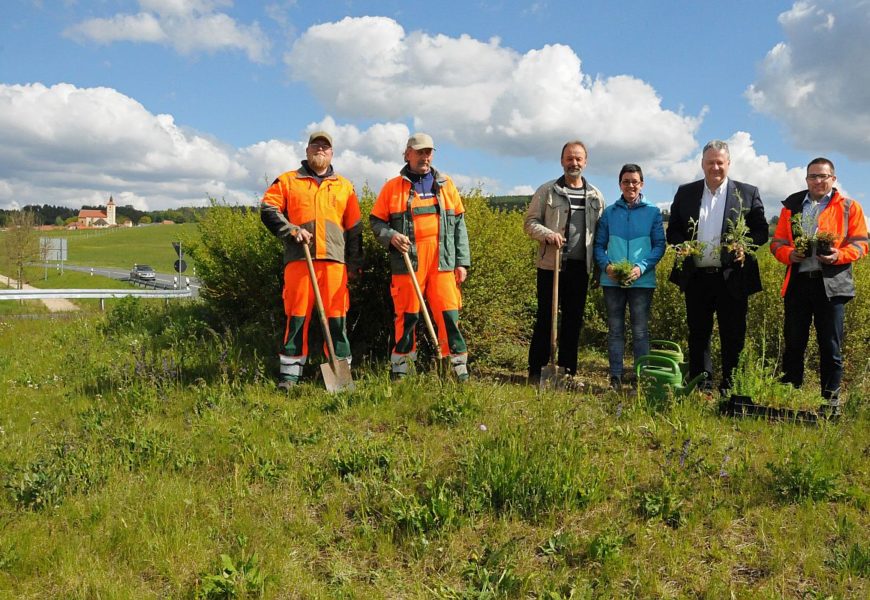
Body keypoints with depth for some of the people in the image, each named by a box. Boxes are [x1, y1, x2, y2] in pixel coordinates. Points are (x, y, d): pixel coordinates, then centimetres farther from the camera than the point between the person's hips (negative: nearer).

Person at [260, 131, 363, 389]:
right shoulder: (287, 181, 15)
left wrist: (355, 263, 13)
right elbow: (268, 210, 5)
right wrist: (290, 230, -9)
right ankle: (289, 374, 2)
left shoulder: (344, 186, 20)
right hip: (299, 257, -1)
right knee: (297, 315, -2)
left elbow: (354, 228, 19)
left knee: (336, 316, 0)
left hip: (334, 259, 2)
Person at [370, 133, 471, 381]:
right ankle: (398, 371, 12)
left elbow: (459, 224, 14)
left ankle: (460, 369, 5)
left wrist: (462, 262, 7)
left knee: (448, 314, -2)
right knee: (407, 316, 2)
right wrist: (391, 236, -11)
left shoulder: (446, 184, 15)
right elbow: (375, 221, 11)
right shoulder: (392, 187, 8)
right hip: (407, 262, -2)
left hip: (442, 262, 2)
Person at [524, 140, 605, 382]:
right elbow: (530, 222, 2)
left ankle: (567, 370, 17)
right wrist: (547, 234, -17)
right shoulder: (547, 191, 4)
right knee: (545, 317, -1)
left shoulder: (596, 196, 12)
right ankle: (536, 370, 6)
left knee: (574, 319, 8)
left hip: (580, 267, 3)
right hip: (550, 265, -3)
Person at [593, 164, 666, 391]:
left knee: (640, 331, 1)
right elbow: (599, 245, 8)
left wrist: (642, 267, -15)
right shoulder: (609, 212, 7)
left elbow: (659, 245, 0)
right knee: (615, 330, 7)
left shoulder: (653, 212, 3)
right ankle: (615, 377, 13)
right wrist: (606, 265, -11)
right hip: (613, 281, 2)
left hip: (641, 281, -2)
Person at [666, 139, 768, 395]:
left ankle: (729, 385, 14)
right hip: (696, 277, 2)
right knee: (698, 334, 9)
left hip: (732, 278, -2)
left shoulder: (748, 193, 5)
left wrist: (746, 247, -15)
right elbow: (673, 230, 13)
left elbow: (761, 230, 4)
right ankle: (700, 384, 18)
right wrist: (682, 245, -8)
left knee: (733, 335, 3)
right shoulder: (685, 193, 10)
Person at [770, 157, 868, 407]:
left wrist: (839, 255, -16)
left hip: (831, 285, -2)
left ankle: (831, 399, 13)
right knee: (793, 344, 7)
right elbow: (777, 242, 12)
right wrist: (788, 254, -10)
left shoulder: (849, 207, 7)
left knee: (831, 346, 3)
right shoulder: (792, 206, 13)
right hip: (797, 282, 2)